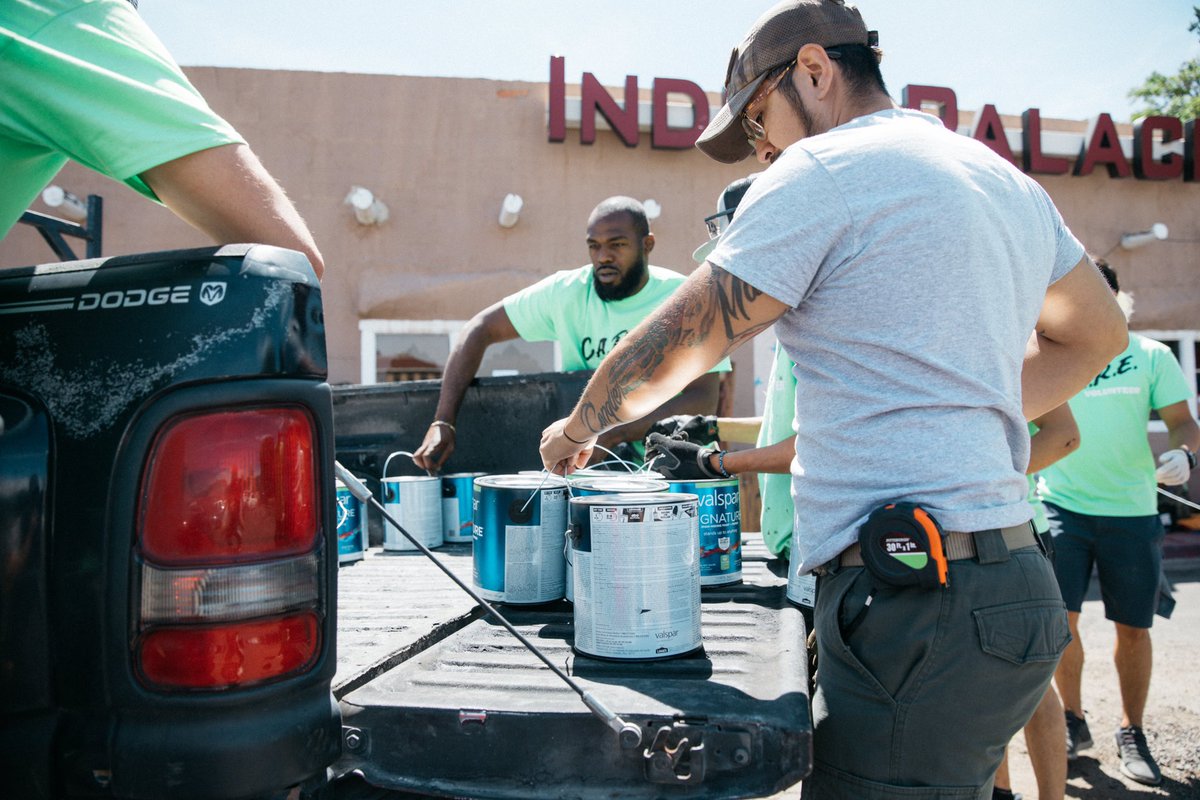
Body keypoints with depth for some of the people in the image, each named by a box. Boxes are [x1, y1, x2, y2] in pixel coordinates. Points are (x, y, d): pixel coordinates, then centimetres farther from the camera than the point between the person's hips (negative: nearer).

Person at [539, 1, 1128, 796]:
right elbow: (1096, 333, 31)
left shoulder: (824, 170, -7)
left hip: (917, 603, -9)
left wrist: (579, 427, 13)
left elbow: (672, 349, -5)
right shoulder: (1008, 180, 18)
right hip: (1009, 576, 9)